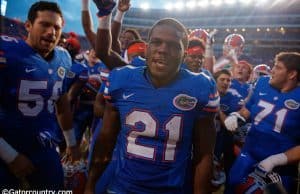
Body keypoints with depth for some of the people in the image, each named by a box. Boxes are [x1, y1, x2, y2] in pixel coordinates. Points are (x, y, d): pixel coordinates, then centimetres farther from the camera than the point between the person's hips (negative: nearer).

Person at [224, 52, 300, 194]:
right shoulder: (263, 83, -3)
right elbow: (248, 109, 11)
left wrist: (278, 159, -20)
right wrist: (235, 115, -8)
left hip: (281, 166, -3)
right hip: (249, 154, 4)